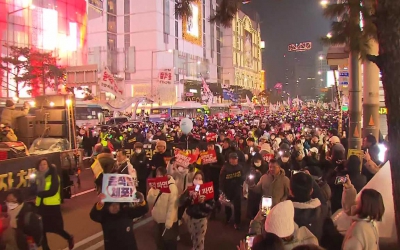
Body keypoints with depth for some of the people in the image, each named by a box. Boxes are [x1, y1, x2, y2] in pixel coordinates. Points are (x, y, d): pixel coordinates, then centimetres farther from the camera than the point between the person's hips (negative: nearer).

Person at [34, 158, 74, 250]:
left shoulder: (53, 176, -8)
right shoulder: (38, 177, 9)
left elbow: (53, 191, -19)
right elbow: (35, 190, 5)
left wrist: (40, 193, -13)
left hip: (52, 205, -5)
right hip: (41, 205, 5)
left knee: (56, 228, 1)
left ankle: (69, 238, 30)